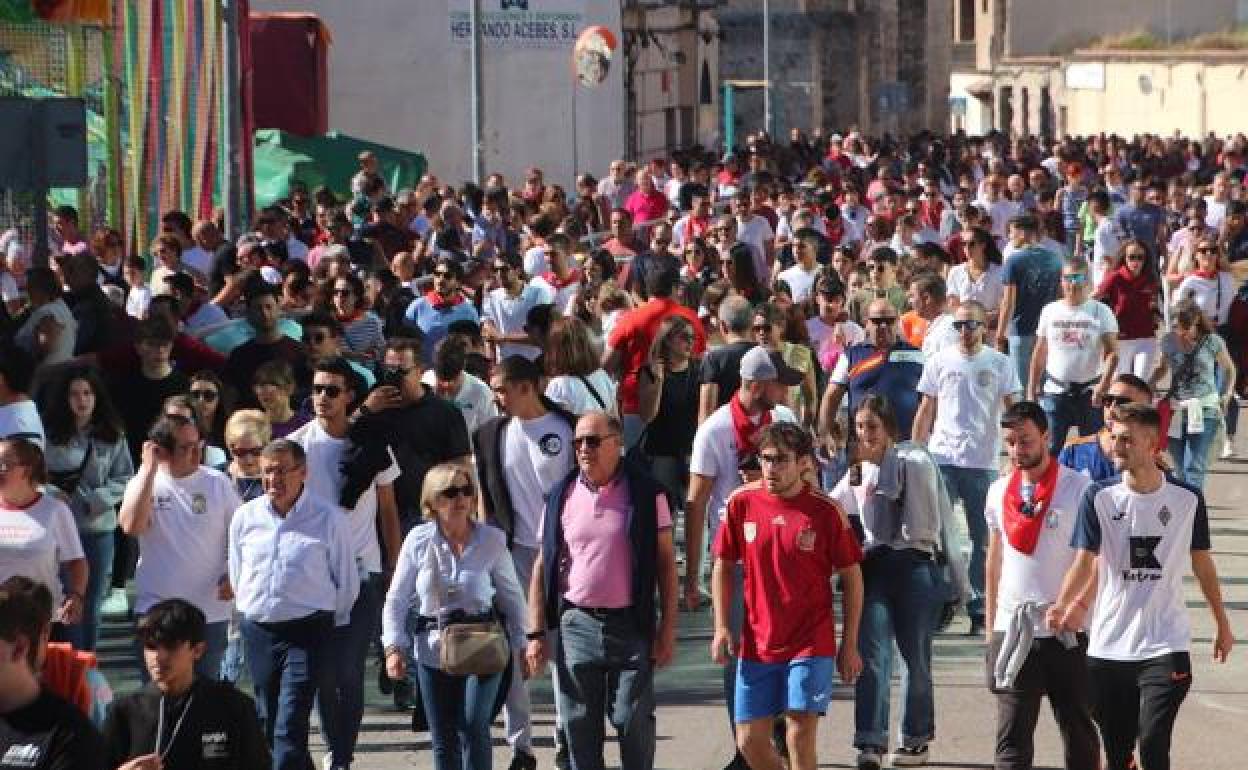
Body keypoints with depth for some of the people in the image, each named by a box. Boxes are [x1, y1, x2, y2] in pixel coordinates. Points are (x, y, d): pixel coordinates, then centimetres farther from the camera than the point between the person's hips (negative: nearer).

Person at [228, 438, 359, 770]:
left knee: (290, 729, -14)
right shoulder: (245, 516, 4)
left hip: (308, 632, -5)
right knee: (268, 723, 13)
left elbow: (347, 584, 3)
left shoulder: (328, 518, -7)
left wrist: (325, 623, 10)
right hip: (258, 631, 5)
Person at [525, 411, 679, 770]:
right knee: (580, 727, 6)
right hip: (577, 624, 2)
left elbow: (665, 561, 0)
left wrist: (667, 628, -4)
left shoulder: (646, 493, -3)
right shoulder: (562, 496, 4)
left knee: (633, 722, 0)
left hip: (632, 625, -2)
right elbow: (543, 568, 8)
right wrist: (537, 634, 4)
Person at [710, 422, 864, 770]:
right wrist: (722, 627, 2)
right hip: (756, 645, 3)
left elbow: (851, 577, 1)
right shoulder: (742, 503, -1)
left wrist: (849, 645, 0)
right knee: (750, 741, 6)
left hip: (811, 645, -3)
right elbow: (723, 566, 10)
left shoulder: (826, 511, -7)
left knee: (800, 739, -7)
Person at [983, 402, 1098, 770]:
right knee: (1012, 739, 1)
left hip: (1066, 630, -3)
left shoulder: (1078, 488, -7)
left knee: (1078, 729, 9)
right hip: (1012, 629, 3)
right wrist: (990, 624, 14)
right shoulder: (999, 492, 7)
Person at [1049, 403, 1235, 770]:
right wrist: (1063, 605, -27)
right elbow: (1085, 562, -8)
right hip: (1108, 647, 2)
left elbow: (1202, 564, 11)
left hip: (1165, 646, -1)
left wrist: (1222, 625, 18)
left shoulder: (1187, 499, -1)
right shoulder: (1099, 498, -2)